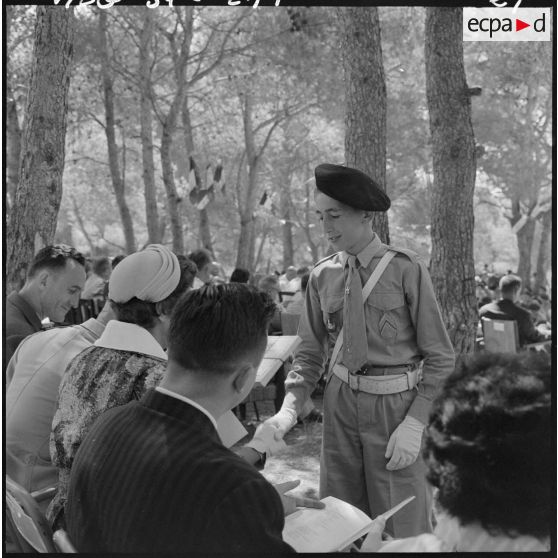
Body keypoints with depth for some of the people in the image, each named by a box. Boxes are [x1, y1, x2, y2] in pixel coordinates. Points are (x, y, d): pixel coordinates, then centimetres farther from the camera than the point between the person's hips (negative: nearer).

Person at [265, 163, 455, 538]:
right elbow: (311, 354, 7)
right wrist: (290, 409, -9)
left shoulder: (406, 269, -11)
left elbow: (441, 357, -7)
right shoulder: (322, 276, 1)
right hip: (341, 403, 4)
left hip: (395, 404, -4)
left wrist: (414, 423, -14)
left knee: (402, 526, 7)